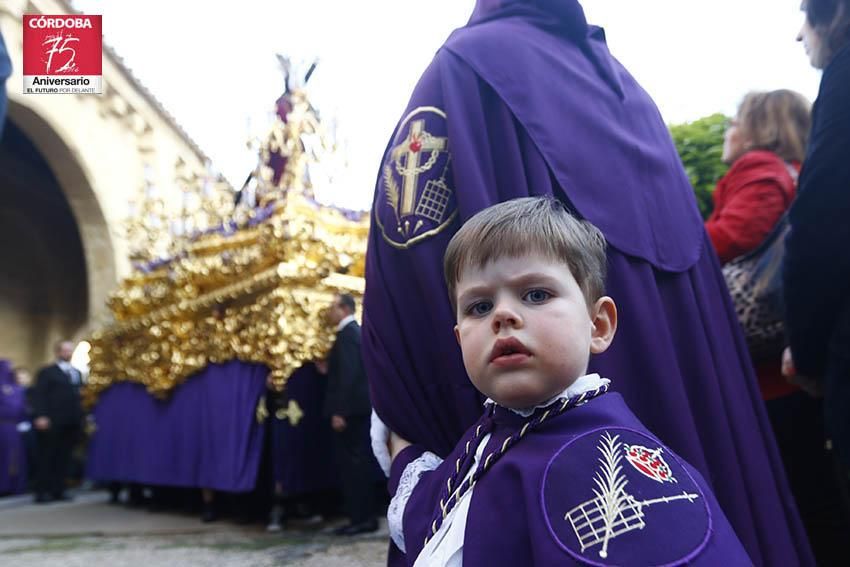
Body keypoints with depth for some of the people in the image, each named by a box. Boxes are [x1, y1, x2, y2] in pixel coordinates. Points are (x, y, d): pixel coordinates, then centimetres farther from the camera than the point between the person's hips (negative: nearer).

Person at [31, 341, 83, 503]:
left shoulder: (77, 373, 22)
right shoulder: (47, 372, 4)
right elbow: (39, 395, -6)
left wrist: (81, 417, 7)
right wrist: (40, 416, -18)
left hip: (71, 423, 5)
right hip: (52, 423, -5)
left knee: (64, 457, 7)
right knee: (47, 457, -1)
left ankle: (58, 490, 11)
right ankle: (43, 491, 4)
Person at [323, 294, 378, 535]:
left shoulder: (347, 334, -15)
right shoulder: (357, 331, 15)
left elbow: (348, 374, -22)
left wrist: (339, 411, -22)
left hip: (350, 408, -10)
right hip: (361, 407, 10)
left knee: (351, 463, -3)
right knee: (360, 462, 14)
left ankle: (361, 517, 4)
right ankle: (364, 516, 21)